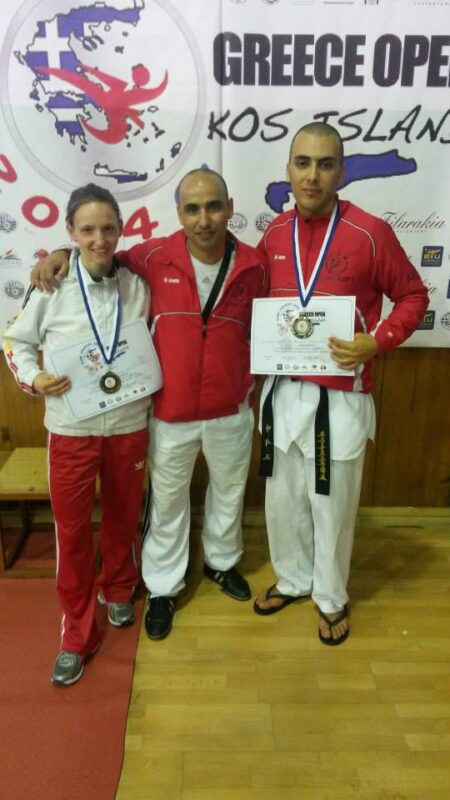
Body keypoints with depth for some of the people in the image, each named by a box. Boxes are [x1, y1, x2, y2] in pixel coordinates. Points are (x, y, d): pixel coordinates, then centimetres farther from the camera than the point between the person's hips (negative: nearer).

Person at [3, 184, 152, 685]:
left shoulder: (137, 286, -3)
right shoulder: (51, 287, -9)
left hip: (129, 426, 2)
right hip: (71, 430, -1)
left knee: (122, 517, 18)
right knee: (72, 530, 8)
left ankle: (117, 589, 47)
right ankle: (76, 633, 26)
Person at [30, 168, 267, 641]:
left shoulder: (252, 266, -6)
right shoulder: (154, 257, -10)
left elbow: (259, 334, 5)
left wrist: (253, 391, 6)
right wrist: (64, 254, -10)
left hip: (231, 412, 2)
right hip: (170, 413, -1)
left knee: (229, 492, 22)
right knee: (167, 502, 15)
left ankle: (221, 561, 50)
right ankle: (163, 587, 37)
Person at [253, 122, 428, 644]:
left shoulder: (370, 232, -11)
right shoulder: (274, 234, 3)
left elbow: (412, 296, -1)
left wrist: (377, 342, -17)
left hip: (341, 396, -4)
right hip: (283, 392, 5)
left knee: (333, 504, 11)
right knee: (283, 499, 18)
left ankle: (331, 598, 35)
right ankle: (292, 580, 42)